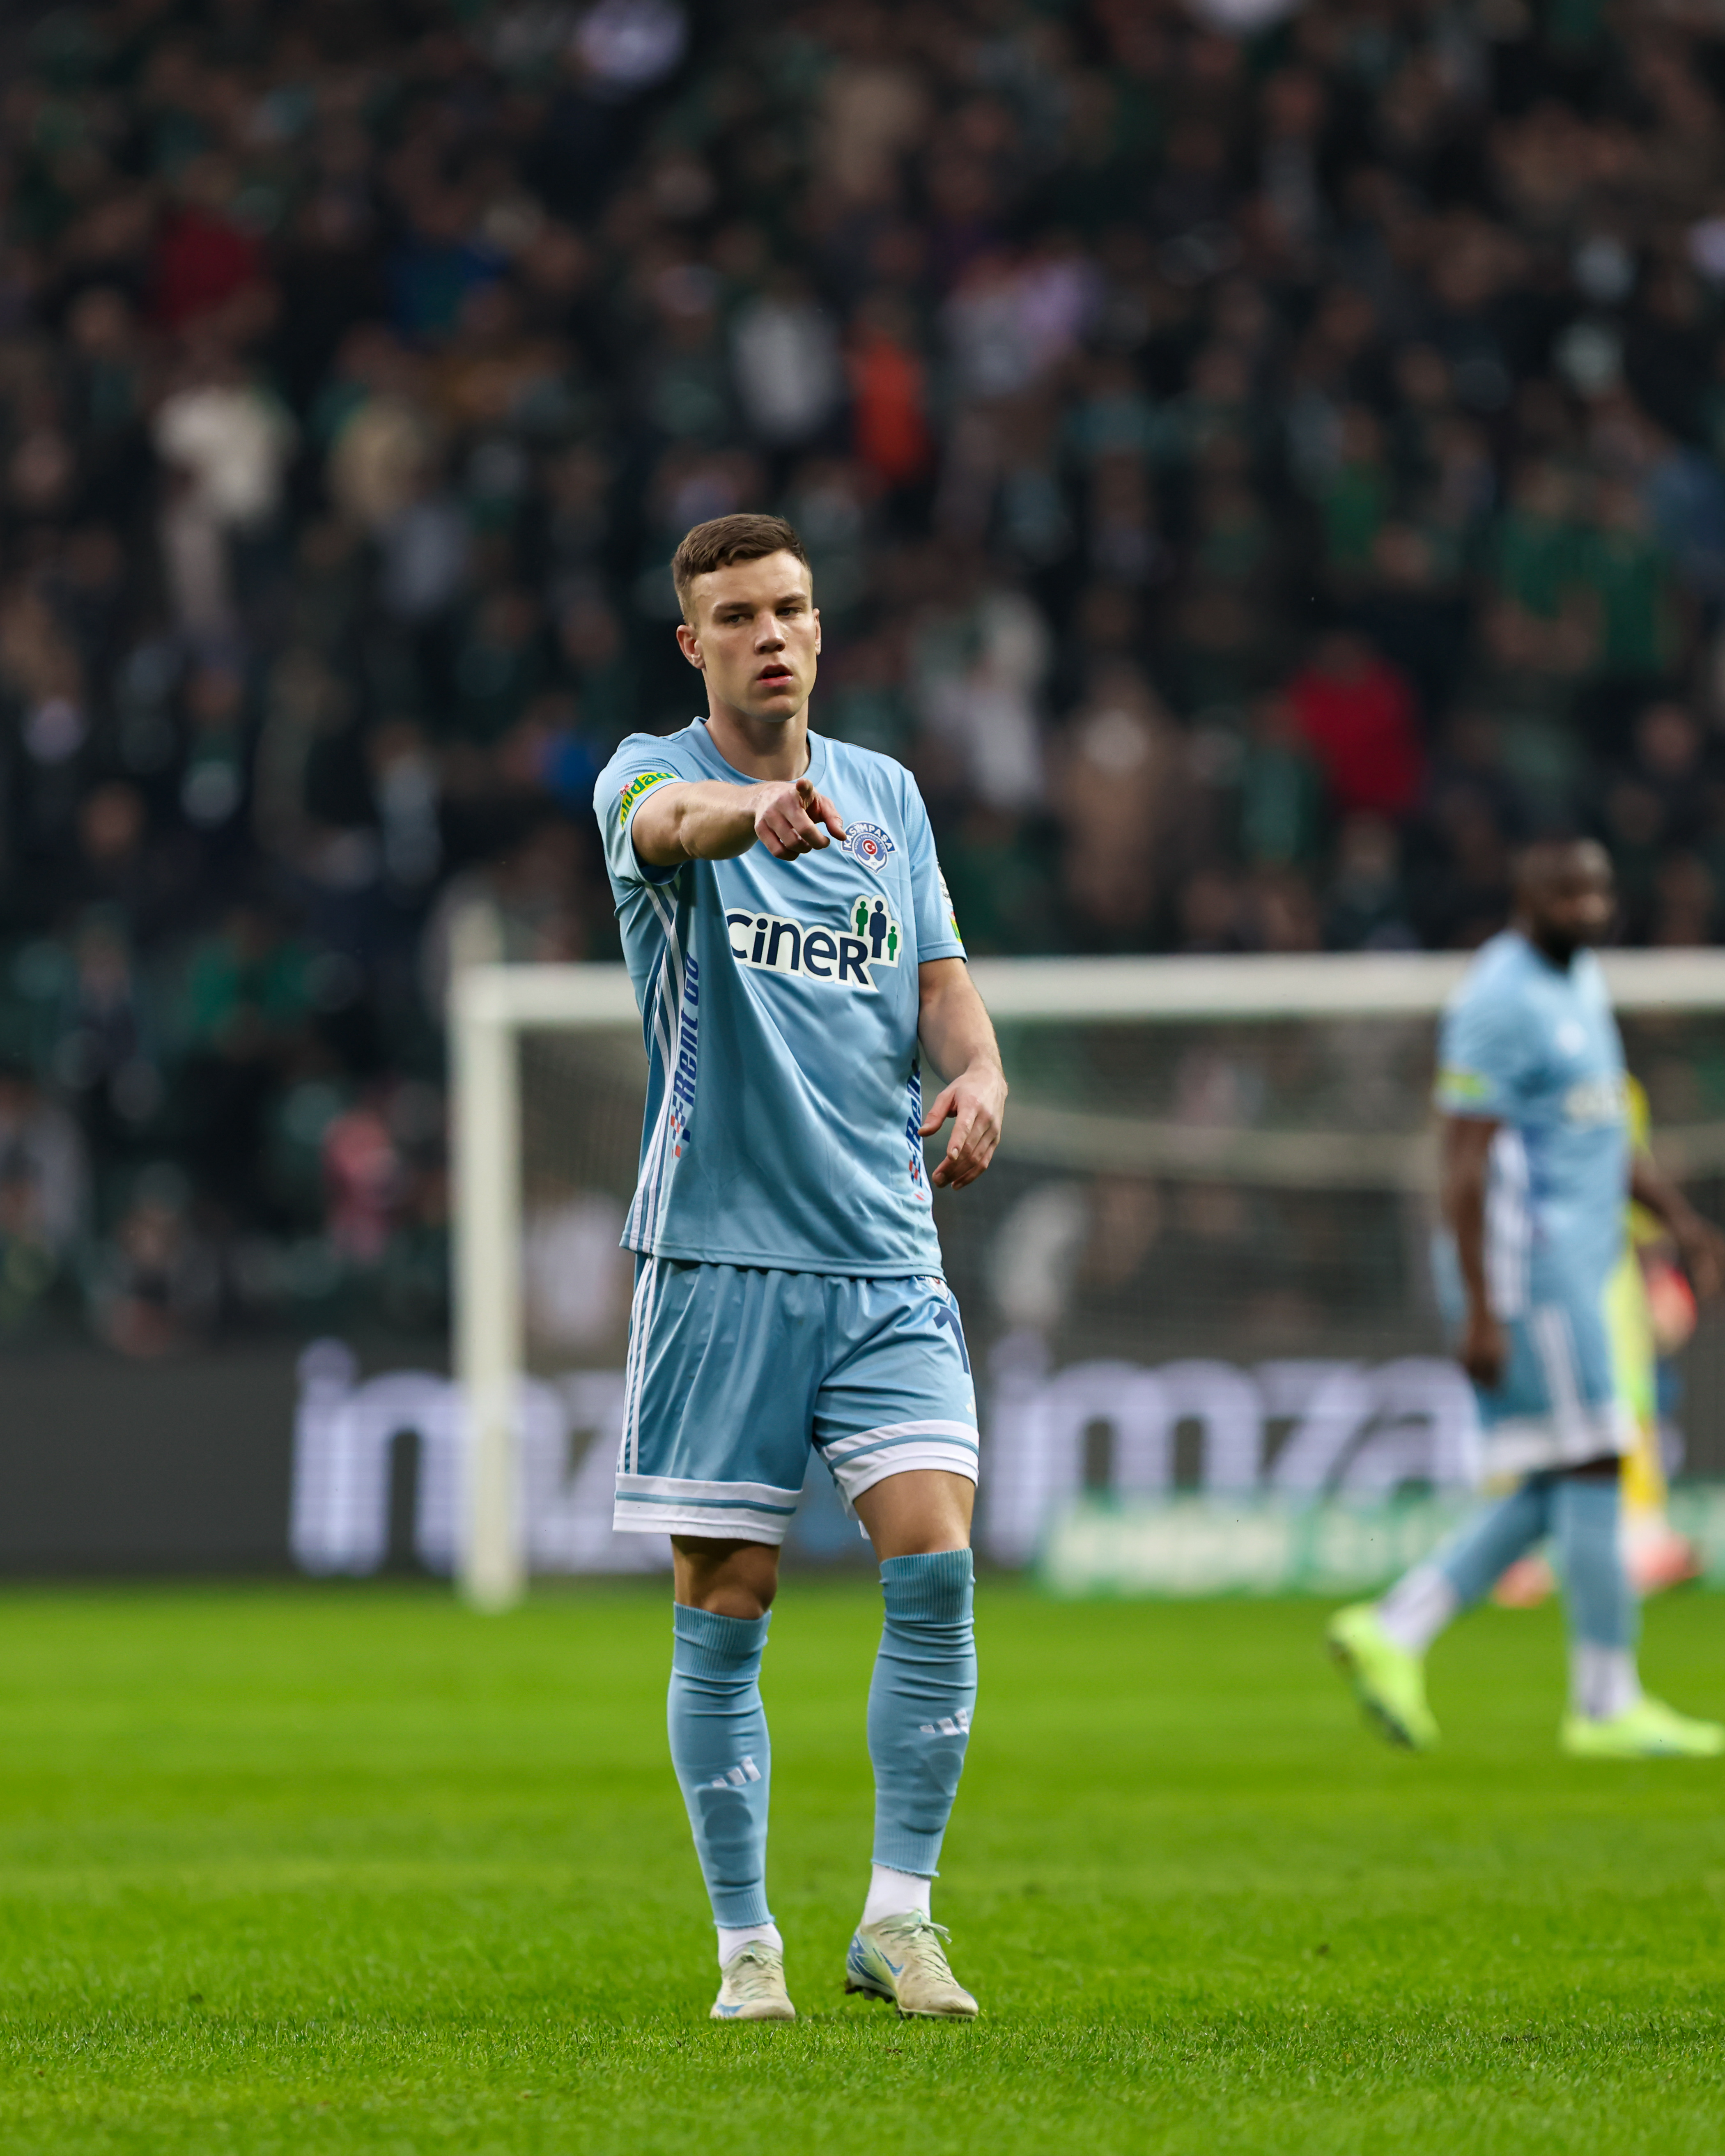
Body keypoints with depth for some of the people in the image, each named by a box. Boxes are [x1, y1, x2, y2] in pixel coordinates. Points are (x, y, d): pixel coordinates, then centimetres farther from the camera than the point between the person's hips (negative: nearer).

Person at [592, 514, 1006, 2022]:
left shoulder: (888, 795, 13)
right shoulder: (651, 776, -2)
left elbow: (943, 982, 11)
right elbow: (673, 820, -27)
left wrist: (980, 1072, -13)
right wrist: (759, 811, -51)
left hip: (885, 1255, 3)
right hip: (719, 1255, -3)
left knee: (935, 1566, -12)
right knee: (725, 1614, 0)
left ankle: (899, 1916, -3)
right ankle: (747, 1943, 11)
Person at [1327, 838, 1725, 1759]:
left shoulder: (1580, 984, 17)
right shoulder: (1499, 1004, -14)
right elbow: (1464, 1164, -18)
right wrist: (1481, 1312, -21)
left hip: (1574, 1265, 10)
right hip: (1527, 1260, -10)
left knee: (1555, 1495, 8)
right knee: (1591, 1469, -7)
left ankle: (1392, 1631, 10)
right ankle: (1607, 1707, -2)